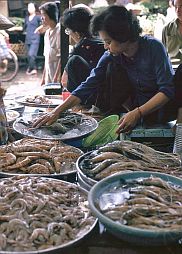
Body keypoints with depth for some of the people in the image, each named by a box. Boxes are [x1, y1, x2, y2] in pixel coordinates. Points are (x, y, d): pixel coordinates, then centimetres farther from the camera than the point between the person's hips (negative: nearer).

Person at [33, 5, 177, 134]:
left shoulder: (153, 47, -24)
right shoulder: (111, 57, -11)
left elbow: (167, 90, -27)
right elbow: (88, 86, -15)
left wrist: (137, 113, -38)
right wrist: (57, 112, -24)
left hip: (164, 107, -2)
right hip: (138, 105, 3)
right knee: (113, 66, -16)